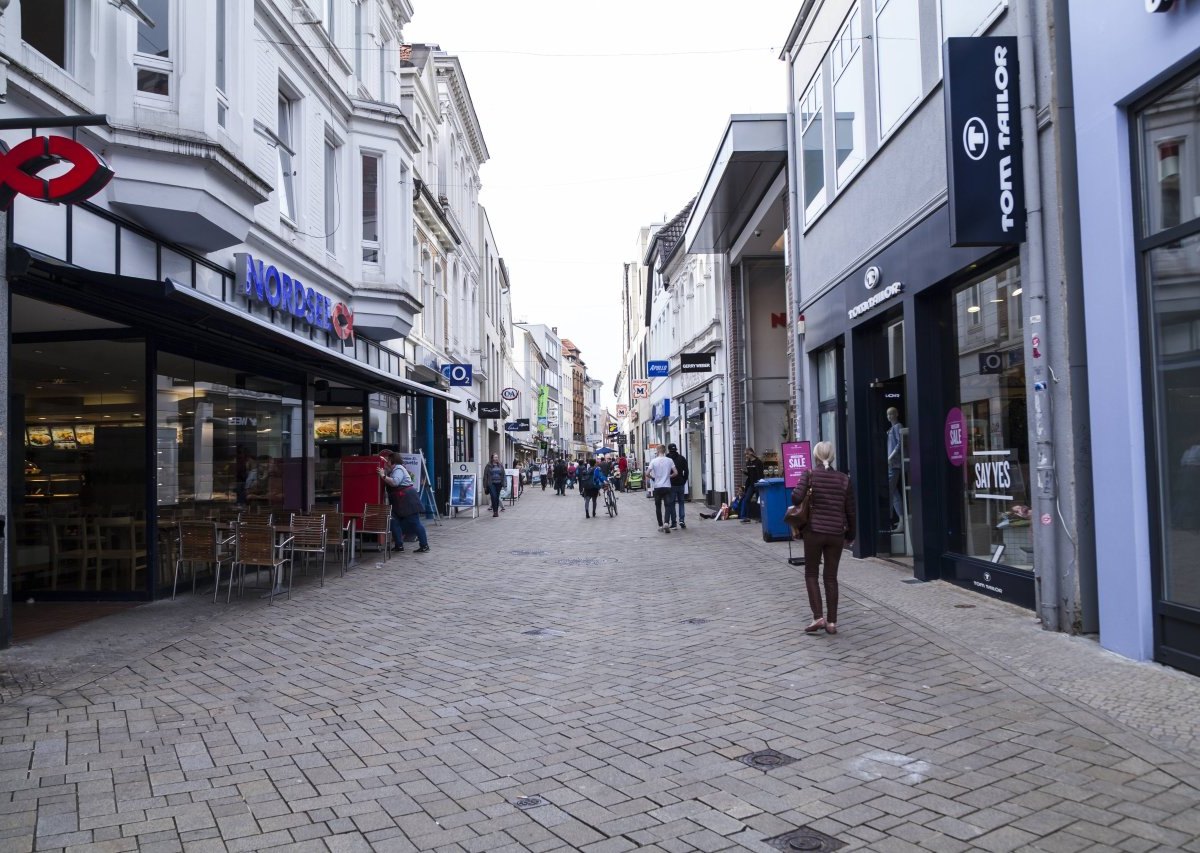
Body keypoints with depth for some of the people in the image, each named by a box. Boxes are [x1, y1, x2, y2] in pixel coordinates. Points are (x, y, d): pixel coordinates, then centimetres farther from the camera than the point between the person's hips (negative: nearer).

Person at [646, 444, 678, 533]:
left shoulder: (653, 461, -5)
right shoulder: (669, 461, -3)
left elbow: (647, 473, -11)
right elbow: (675, 473, -5)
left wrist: (653, 478, 7)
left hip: (657, 487, 0)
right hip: (667, 486, 0)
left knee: (658, 507, 11)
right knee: (668, 506, 2)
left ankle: (660, 525, 14)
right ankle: (666, 523, -17)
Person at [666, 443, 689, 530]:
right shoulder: (682, 458, 3)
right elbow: (686, 471, 2)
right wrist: (684, 481, 10)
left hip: (671, 484, -2)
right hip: (680, 484, 2)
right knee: (681, 502, 12)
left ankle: (673, 523, 3)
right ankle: (681, 520, -2)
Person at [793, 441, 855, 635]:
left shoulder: (810, 475, -5)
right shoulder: (844, 479, 3)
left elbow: (796, 497, -19)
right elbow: (850, 511, 6)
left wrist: (801, 506, 4)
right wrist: (850, 535, 17)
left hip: (814, 531, -2)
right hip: (836, 533, 2)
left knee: (811, 574, 11)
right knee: (831, 577, 10)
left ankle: (818, 617, -1)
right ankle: (832, 622, 11)